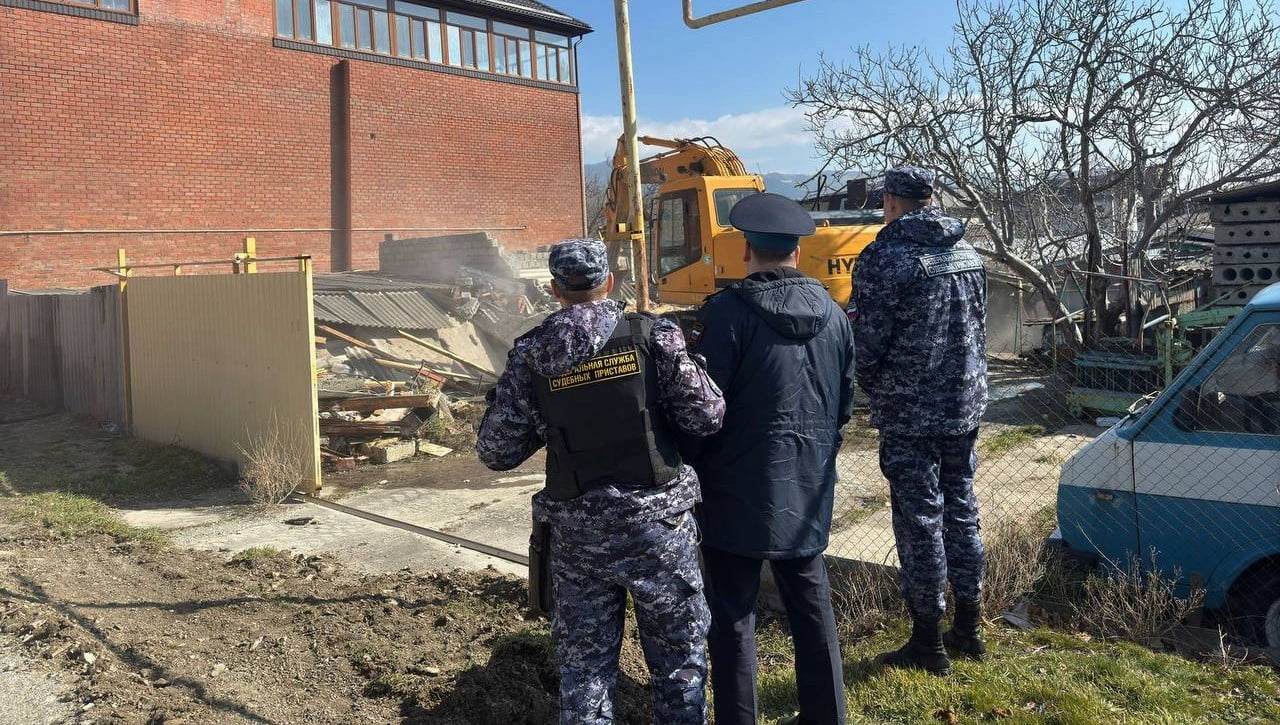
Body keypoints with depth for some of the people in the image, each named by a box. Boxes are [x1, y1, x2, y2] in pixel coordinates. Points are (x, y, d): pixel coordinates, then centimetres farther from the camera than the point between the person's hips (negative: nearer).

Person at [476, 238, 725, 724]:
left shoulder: (528, 355, -3)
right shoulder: (652, 336, -8)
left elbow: (497, 452, -1)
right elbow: (707, 416, -9)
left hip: (576, 532, 2)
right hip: (656, 521, -1)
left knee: (583, 662, 16)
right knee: (679, 655, 17)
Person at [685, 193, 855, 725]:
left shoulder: (727, 312, -16)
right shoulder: (833, 313, 4)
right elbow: (845, 406, 11)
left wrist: (686, 474, -2)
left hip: (740, 490, -6)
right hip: (809, 492, 6)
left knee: (732, 618, 6)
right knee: (812, 610, 18)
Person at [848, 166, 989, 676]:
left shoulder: (884, 257, -15)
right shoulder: (967, 252, 8)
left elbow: (866, 341, -12)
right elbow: (978, 327, 13)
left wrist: (874, 389, 6)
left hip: (909, 412, -7)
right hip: (965, 404, 7)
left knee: (919, 519, 2)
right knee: (961, 510, 16)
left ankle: (928, 643, 13)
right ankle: (968, 629, 28)